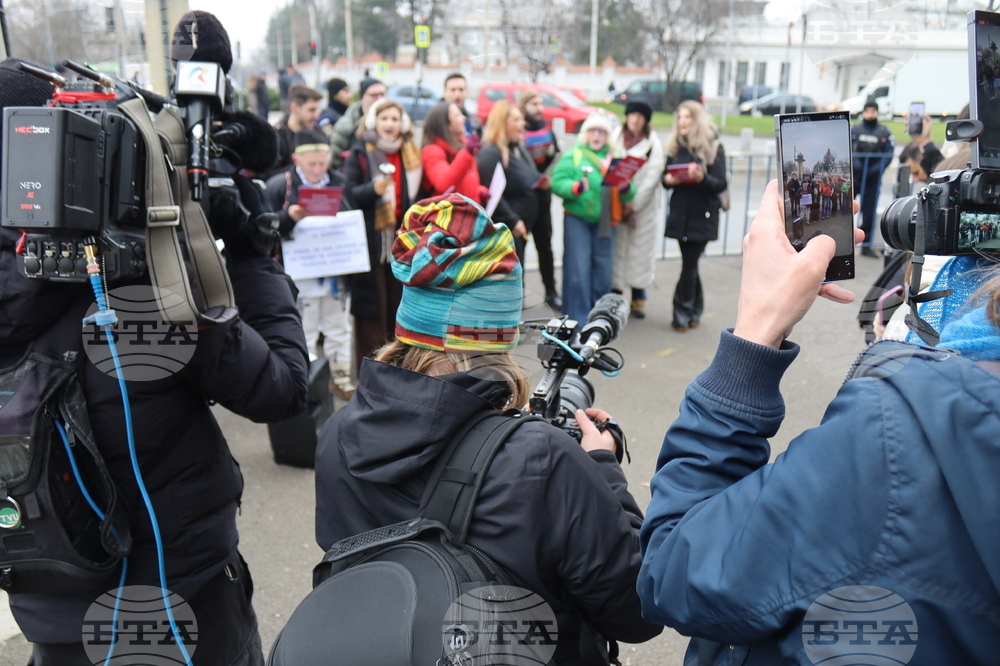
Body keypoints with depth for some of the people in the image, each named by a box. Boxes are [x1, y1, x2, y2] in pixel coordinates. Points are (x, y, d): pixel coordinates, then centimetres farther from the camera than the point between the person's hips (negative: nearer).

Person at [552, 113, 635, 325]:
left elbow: (629, 194, 8)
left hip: (605, 222, 4)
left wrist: (626, 189, -15)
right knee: (578, 270, -6)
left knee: (603, 270, 7)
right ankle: (576, 320, 1)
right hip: (577, 219, -4)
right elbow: (557, 182, -9)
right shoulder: (573, 156, 3)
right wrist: (575, 187, -27)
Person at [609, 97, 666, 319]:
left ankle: (638, 298, 14)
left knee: (640, 249, 3)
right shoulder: (615, 137, 6)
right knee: (616, 248, 1)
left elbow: (652, 176, -7)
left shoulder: (653, 143, -2)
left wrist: (634, 204, -12)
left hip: (643, 206, -1)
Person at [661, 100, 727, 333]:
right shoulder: (675, 147, 10)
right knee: (690, 264, 9)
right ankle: (695, 311, 22)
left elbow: (721, 184, -8)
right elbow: (666, 176, 13)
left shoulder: (713, 148, -4)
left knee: (689, 264, -5)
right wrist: (668, 180, -11)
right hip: (680, 213, 4)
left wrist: (702, 178, -27)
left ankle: (683, 314, 5)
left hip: (702, 215, -4)